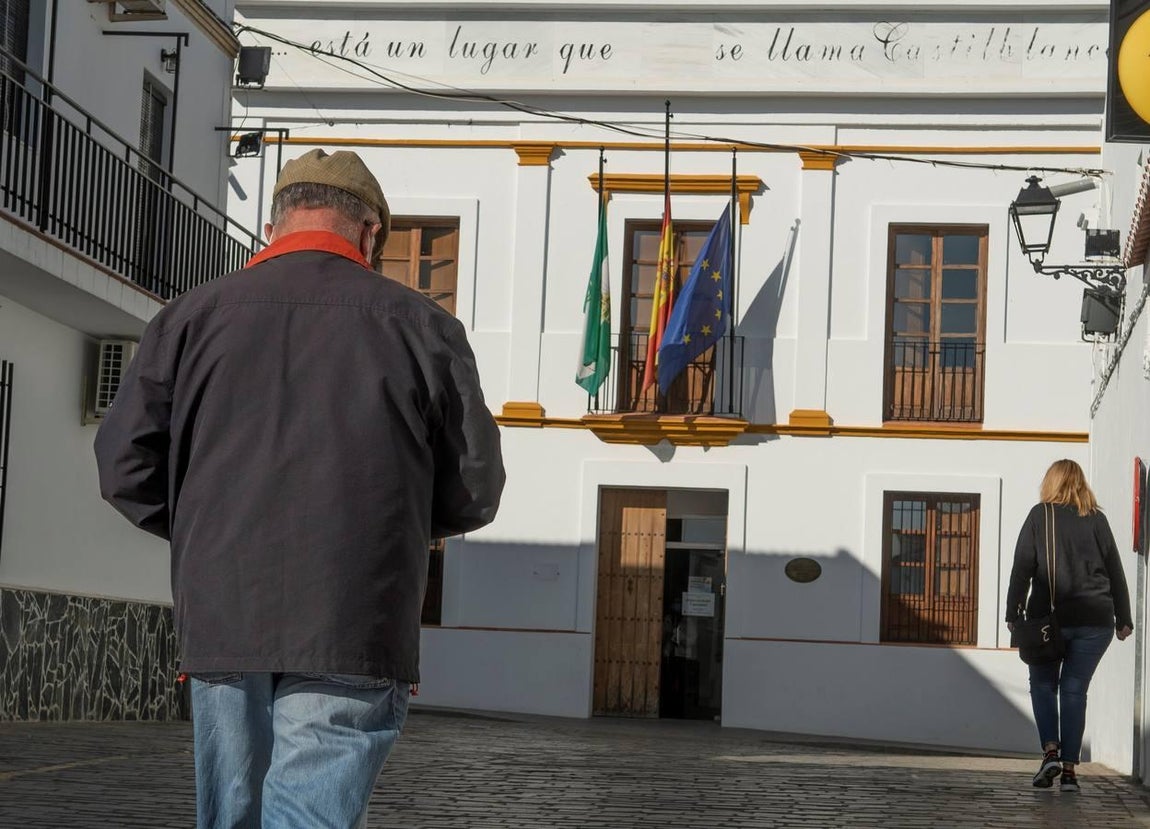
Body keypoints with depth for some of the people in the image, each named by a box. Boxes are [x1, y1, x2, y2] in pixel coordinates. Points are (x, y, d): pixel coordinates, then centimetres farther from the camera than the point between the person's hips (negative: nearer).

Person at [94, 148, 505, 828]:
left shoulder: (193, 317, 7)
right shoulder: (420, 325, 3)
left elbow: (126, 467, 3)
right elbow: (475, 491, 5)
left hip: (220, 621, 3)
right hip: (352, 635, -3)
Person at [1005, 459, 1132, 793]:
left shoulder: (1039, 516, 0)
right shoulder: (1096, 519, 6)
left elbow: (1022, 568, -4)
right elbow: (1115, 571, 8)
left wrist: (1013, 613, 1)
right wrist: (1123, 619, 13)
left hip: (1050, 618, -2)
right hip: (1095, 621, 2)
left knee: (1043, 684, 14)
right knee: (1075, 690, 7)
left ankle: (1051, 750, -5)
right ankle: (1069, 768, 3)